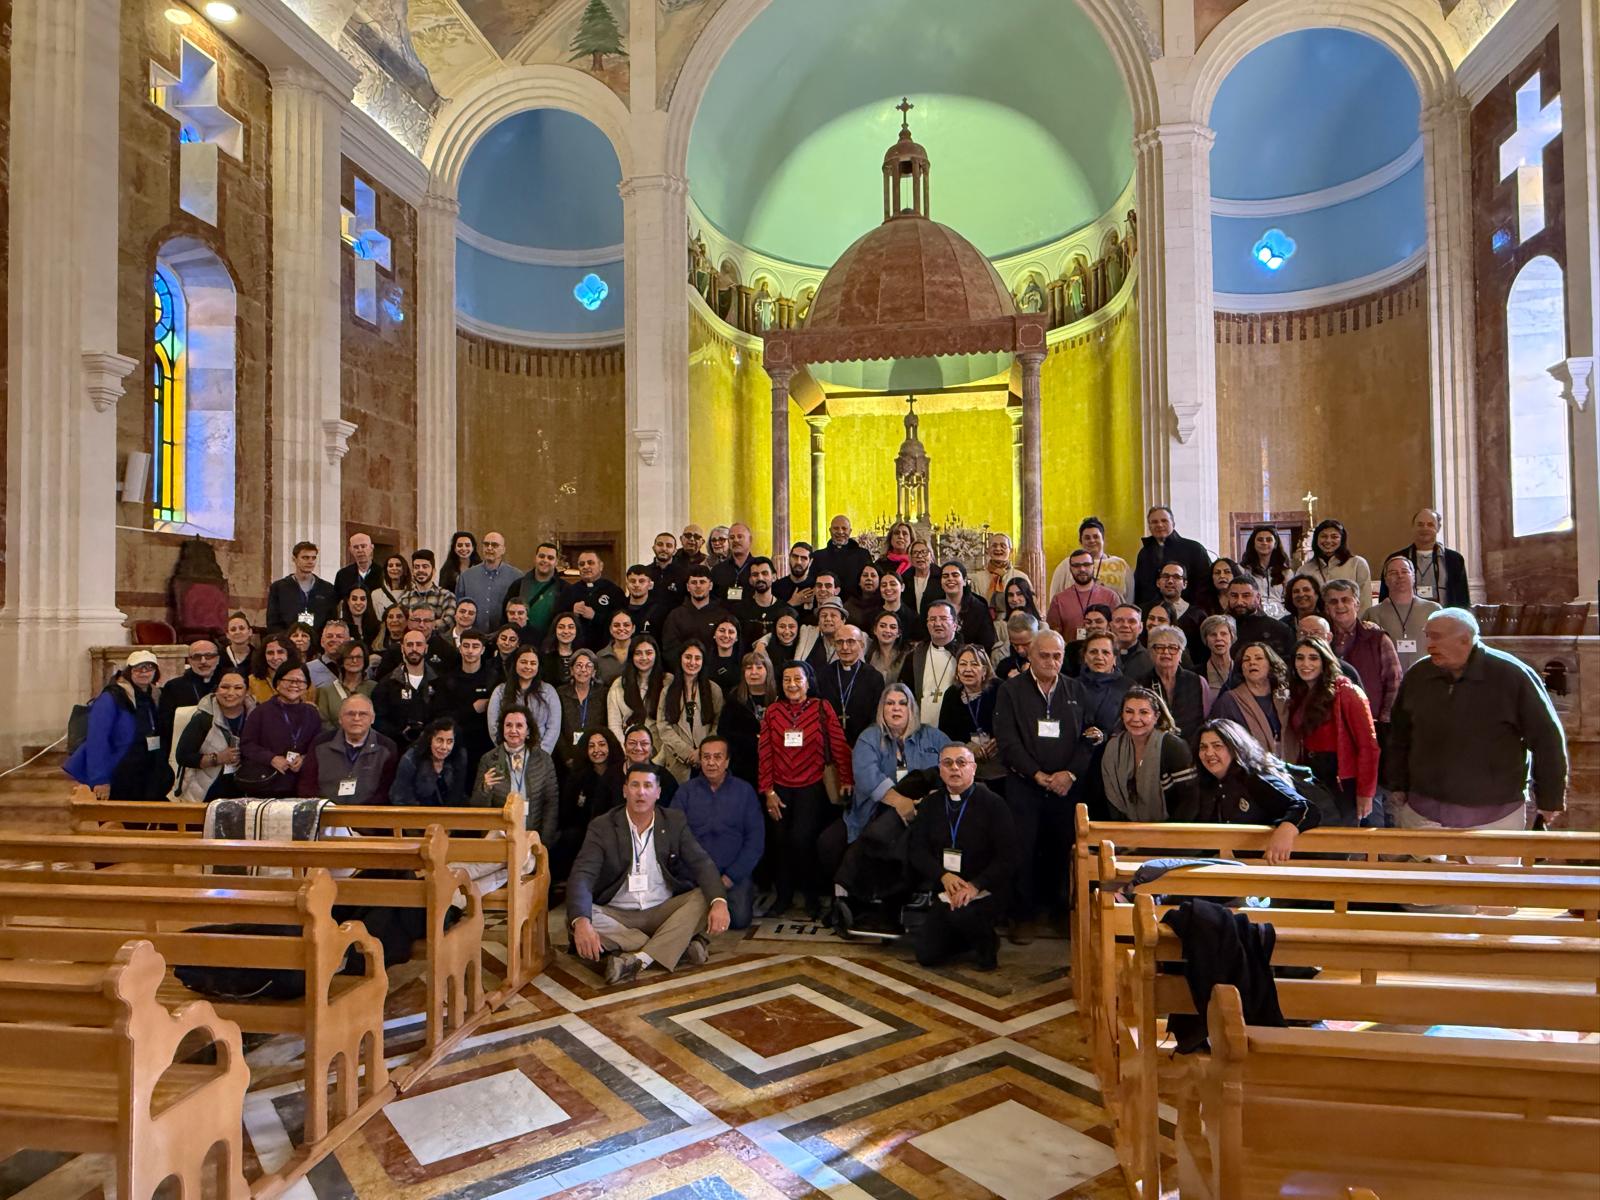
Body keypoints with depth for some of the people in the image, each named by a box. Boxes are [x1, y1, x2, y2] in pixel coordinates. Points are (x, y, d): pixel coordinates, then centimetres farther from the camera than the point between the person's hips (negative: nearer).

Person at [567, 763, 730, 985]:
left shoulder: (675, 821, 1)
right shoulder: (602, 827, -6)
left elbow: (702, 864, -7)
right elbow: (581, 876, -17)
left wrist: (719, 902, -29)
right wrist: (581, 922, -38)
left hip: (662, 912, 1)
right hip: (617, 916, -1)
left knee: (703, 898, -23)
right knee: (575, 918, -30)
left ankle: (639, 959, -31)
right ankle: (678, 945, -26)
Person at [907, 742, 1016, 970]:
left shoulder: (993, 804, -9)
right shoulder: (930, 804, 5)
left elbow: (1007, 859, -13)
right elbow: (918, 850, 0)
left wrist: (976, 885, -27)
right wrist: (943, 876, -19)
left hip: (986, 891, -5)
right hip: (946, 891, 5)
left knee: (961, 913, -36)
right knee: (927, 955, -6)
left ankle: (988, 943, -2)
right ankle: (974, 937, 23)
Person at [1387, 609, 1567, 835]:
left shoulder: (1512, 675, -10)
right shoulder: (1417, 676, 1)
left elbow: (1547, 738, -4)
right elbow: (1399, 737, 11)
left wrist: (1551, 800, 1)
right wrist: (1397, 786, 10)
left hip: (1495, 815, -3)